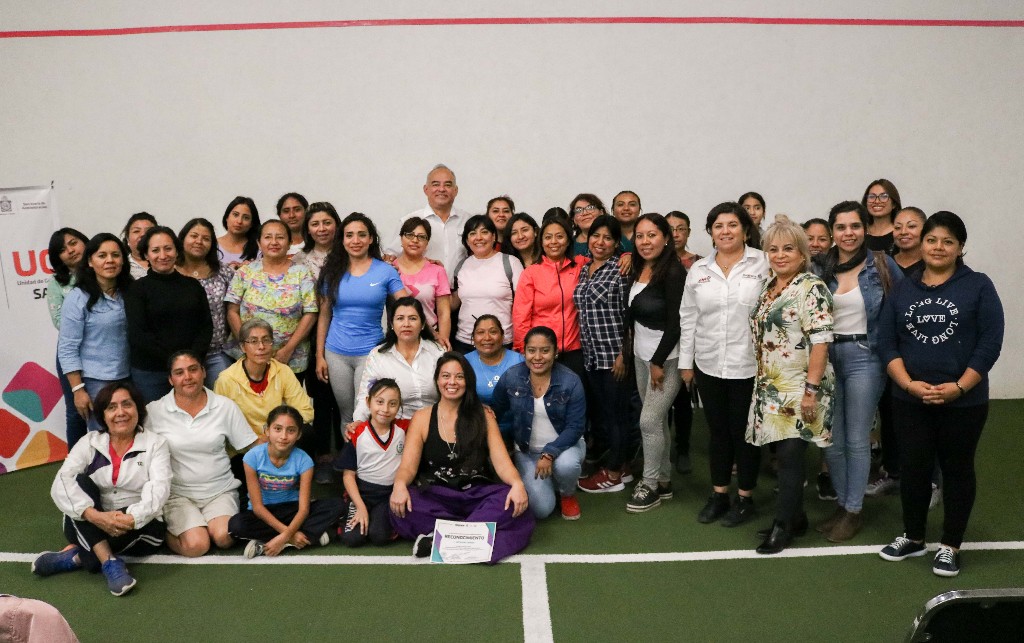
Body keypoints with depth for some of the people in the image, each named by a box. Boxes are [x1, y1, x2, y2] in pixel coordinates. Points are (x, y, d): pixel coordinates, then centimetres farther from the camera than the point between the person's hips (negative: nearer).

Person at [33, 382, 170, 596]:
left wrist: (132, 518, -34)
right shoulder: (89, 443, 1)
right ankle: (110, 562, -30)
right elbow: (61, 483, -15)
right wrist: (94, 515, -31)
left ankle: (76, 556, -16)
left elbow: (159, 488, -15)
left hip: (140, 527, -2)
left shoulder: (155, 443, -1)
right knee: (80, 481, -23)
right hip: (91, 528, 2)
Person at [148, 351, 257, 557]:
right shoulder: (154, 411, -3)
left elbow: (252, 447, 3)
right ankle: (165, 530, 10)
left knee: (224, 537, -25)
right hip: (177, 493, -1)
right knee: (196, 545, -21)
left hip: (220, 491, 1)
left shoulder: (225, 407, 0)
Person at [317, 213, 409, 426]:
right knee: (346, 415, 12)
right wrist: (319, 355, 4)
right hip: (336, 354, 2)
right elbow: (324, 316, 7)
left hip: (370, 353, -2)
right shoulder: (333, 272, 4)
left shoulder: (386, 271, -3)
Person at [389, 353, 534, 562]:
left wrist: (517, 484, -25)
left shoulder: (484, 417, 7)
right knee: (399, 506, -31)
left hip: (477, 494, 1)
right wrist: (400, 485, -27)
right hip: (436, 496, 0)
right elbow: (408, 465, -3)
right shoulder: (422, 418, 6)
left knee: (515, 502, -31)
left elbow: (502, 463, -2)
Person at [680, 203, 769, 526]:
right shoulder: (698, 269, 7)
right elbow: (688, 318, 10)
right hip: (709, 364, 3)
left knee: (744, 432, 8)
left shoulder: (763, 264, -4)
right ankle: (718, 495, 27)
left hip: (749, 365, -3)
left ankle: (745, 498, 23)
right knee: (717, 432, 14)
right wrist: (686, 361, 9)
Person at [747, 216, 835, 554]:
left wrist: (811, 390, -20)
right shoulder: (769, 287, 12)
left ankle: (783, 527, 7)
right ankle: (796, 518, 25)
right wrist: (762, 382, 17)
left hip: (798, 389, -8)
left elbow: (820, 342, -16)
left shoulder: (812, 288, -11)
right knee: (783, 454, 12)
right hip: (771, 388, 8)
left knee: (789, 456, -4)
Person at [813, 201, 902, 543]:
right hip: (825, 357, 3)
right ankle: (841, 503, 26)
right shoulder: (821, 267, 4)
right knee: (832, 440, 9)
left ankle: (854, 511, 17)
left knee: (857, 440, 4)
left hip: (864, 357, -3)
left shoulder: (882, 265, -3)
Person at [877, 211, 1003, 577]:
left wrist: (958, 387, -16)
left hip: (964, 401, -2)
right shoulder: (903, 289, 7)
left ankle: (950, 546, 22)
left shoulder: (978, 286, -2)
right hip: (910, 400, 2)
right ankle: (913, 537, 27)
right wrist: (908, 383, -12)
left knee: (956, 468, 9)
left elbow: (989, 344, -8)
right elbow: (886, 341, 2)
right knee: (913, 466, 9)